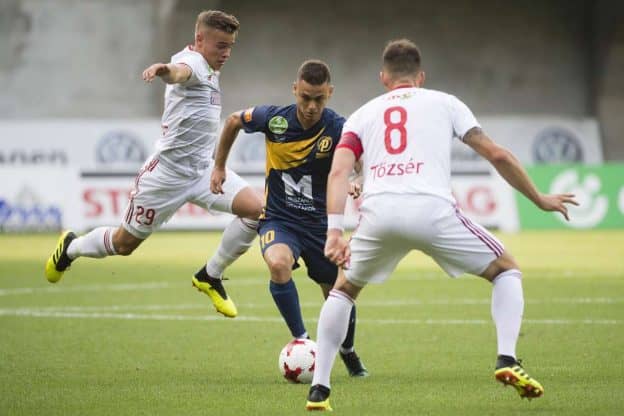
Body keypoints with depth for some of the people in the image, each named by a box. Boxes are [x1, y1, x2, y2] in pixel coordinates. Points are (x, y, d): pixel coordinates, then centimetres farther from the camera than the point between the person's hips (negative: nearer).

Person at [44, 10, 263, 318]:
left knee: (256, 208, -15)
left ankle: (210, 277, 1)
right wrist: (166, 70, -67)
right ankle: (71, 248, 38)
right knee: (125, 243, 6)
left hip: (202, 169, 8)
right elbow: (180, 72, -44)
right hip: (169, 170, -8)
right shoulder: (193, 62, -18)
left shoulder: (208, 70, 12)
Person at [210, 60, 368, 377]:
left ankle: (348, 352, 40)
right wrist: (219, 166, 13)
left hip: (320, 223, 1)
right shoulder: (274, 119, -12)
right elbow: (233, 121, 8)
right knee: (278, 264, -34)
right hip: (278, 219, -1)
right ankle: (302, 341, -18)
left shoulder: (338, 129, -17)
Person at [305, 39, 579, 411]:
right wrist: (540, 200, 29)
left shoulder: (363, 115, 25)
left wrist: (335, 232, -2)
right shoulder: (444, 103, 23)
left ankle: (319, 388, 18)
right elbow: (497, 155, 18)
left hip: (378, 213, 2)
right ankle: (507, 359, -2)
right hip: (432, 209, -2)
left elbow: (338, 172, 7)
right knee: (507, 270, 19)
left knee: (343, 290, 28)